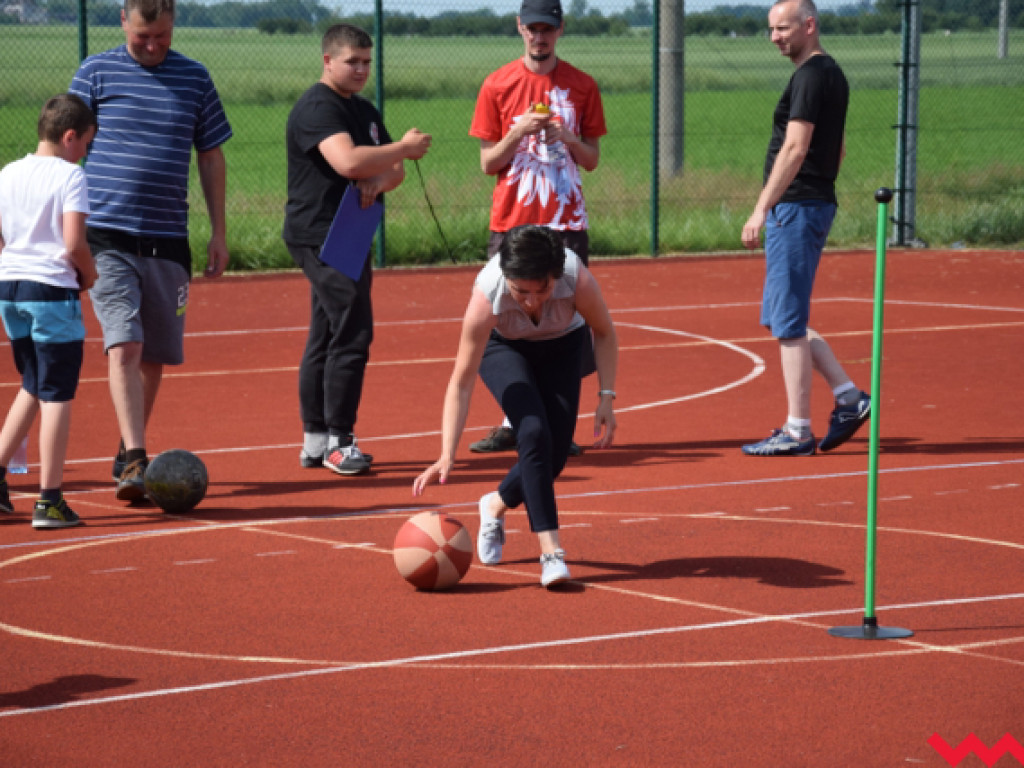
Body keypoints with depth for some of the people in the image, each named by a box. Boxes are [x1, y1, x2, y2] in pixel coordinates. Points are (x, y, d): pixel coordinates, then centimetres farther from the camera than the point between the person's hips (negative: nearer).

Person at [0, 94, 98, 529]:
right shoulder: (70, 176, -10)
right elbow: (74, 242, -17)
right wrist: (89, 275, -1)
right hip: (52, 289, -7)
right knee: (57, 394, 0)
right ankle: (49, 500, 0)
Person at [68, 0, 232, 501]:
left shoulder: (194, 78, 9)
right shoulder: (96, 73, 2)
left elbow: (211, 157, 16)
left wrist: (218, 233, 13)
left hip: (168, 242, 3)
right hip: (107, 238, -3)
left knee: (154, 357, 10)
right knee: (124, 347, -16)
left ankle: (129, 454, 28)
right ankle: (134, 462, -20)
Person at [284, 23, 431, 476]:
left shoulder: (363, 110, 18)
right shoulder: (317, 108, -13)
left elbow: (394, 170, 16)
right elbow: (347, 161, -29)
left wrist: (379, 179, -9)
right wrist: (406, 147, -17)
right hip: (319, 236, -10)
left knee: (325, 336, 11)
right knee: (352, 333, -13)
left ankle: (314, 441, 16)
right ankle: (338, 441, -8)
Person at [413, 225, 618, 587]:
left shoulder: (578, 279, -37)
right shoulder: (488, 293, -39)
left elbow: (604, 332, -13)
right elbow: (461, 382, -34)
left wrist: (606, 397, -20)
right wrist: (447, 456, -41)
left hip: (563, 344, 2)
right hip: (503, 346, -2)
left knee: (556, 452, -7)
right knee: (534, 433, -25)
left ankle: (497, 505, 24)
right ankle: (550, 551, -21)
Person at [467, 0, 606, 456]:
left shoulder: (582, 86, 7)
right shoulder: (497, 85, 4)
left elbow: (592, 159, 9)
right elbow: (487, 163, 4)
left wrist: (564, 136, -10)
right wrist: (518, 133, -14)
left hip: (565, 222, 0)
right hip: (512, 222, 0)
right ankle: (512, 423, 8)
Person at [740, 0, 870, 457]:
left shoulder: (810, 76, -14)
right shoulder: (832, 74, 17)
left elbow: (795, 149, -22)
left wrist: (762, 209, -24)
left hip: (796, 209, -10)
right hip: (814, 204, 10)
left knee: (788, 323, -6)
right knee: (779, 319, 15)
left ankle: (797, 433, -2)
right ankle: (848, 397, 14)